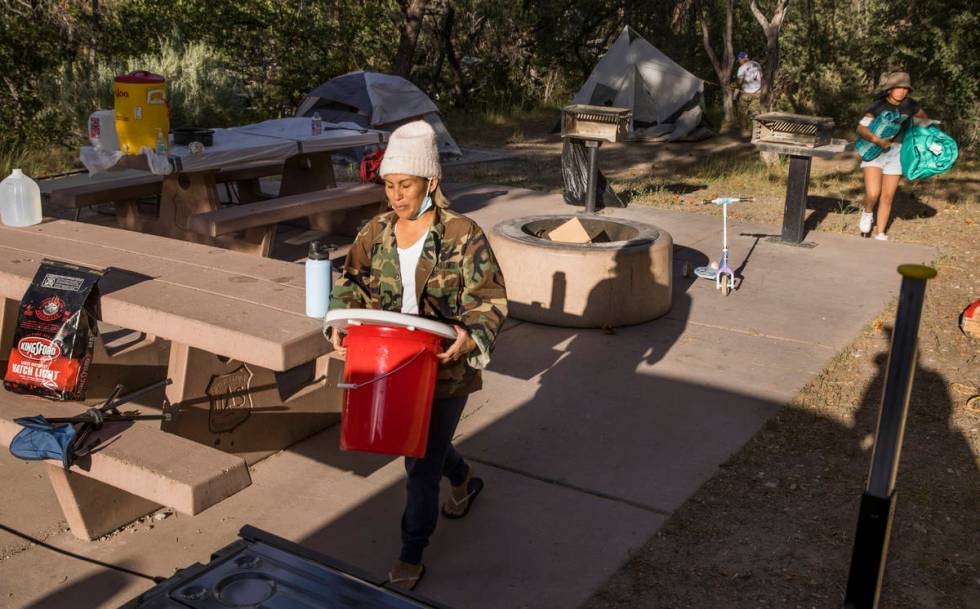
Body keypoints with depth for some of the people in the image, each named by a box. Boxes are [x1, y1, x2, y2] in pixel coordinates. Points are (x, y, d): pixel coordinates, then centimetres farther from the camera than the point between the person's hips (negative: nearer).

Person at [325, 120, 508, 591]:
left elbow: (489, 300, -15)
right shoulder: (375, 233, -1)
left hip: (446, 370, -5)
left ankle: (410, 558, 23)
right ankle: (464, 481, 59)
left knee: (423, 463, 3)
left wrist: (472, 336, -34)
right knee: (424, 443, 25)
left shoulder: (462, 236, -15)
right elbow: (351, 283, 6)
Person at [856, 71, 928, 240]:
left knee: (887, 197, 6)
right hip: (874, 151, -3)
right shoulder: (878, 106, -10)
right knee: (872, 194, -18)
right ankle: (867, 213, 17)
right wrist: (877, 140, -30)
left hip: (896, 154, 3)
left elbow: (923, 117, 21)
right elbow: (861, 128, -17)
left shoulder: (910, 106, 0)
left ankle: (881, 234, 19)